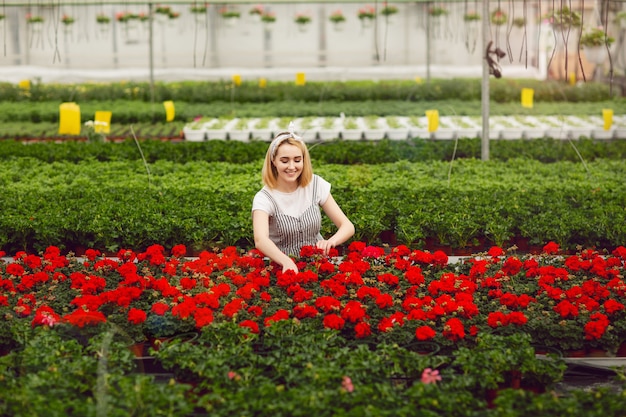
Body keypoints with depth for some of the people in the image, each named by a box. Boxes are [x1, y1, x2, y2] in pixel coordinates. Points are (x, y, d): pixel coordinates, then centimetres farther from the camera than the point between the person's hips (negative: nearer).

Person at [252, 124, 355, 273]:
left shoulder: (316, 185, -3)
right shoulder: (264, 198, -13)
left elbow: (348, 227, -4)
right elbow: (260, 240, -32)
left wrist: (331, 241, -27)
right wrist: (287, 262, -51)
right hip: (281, 265, -2)